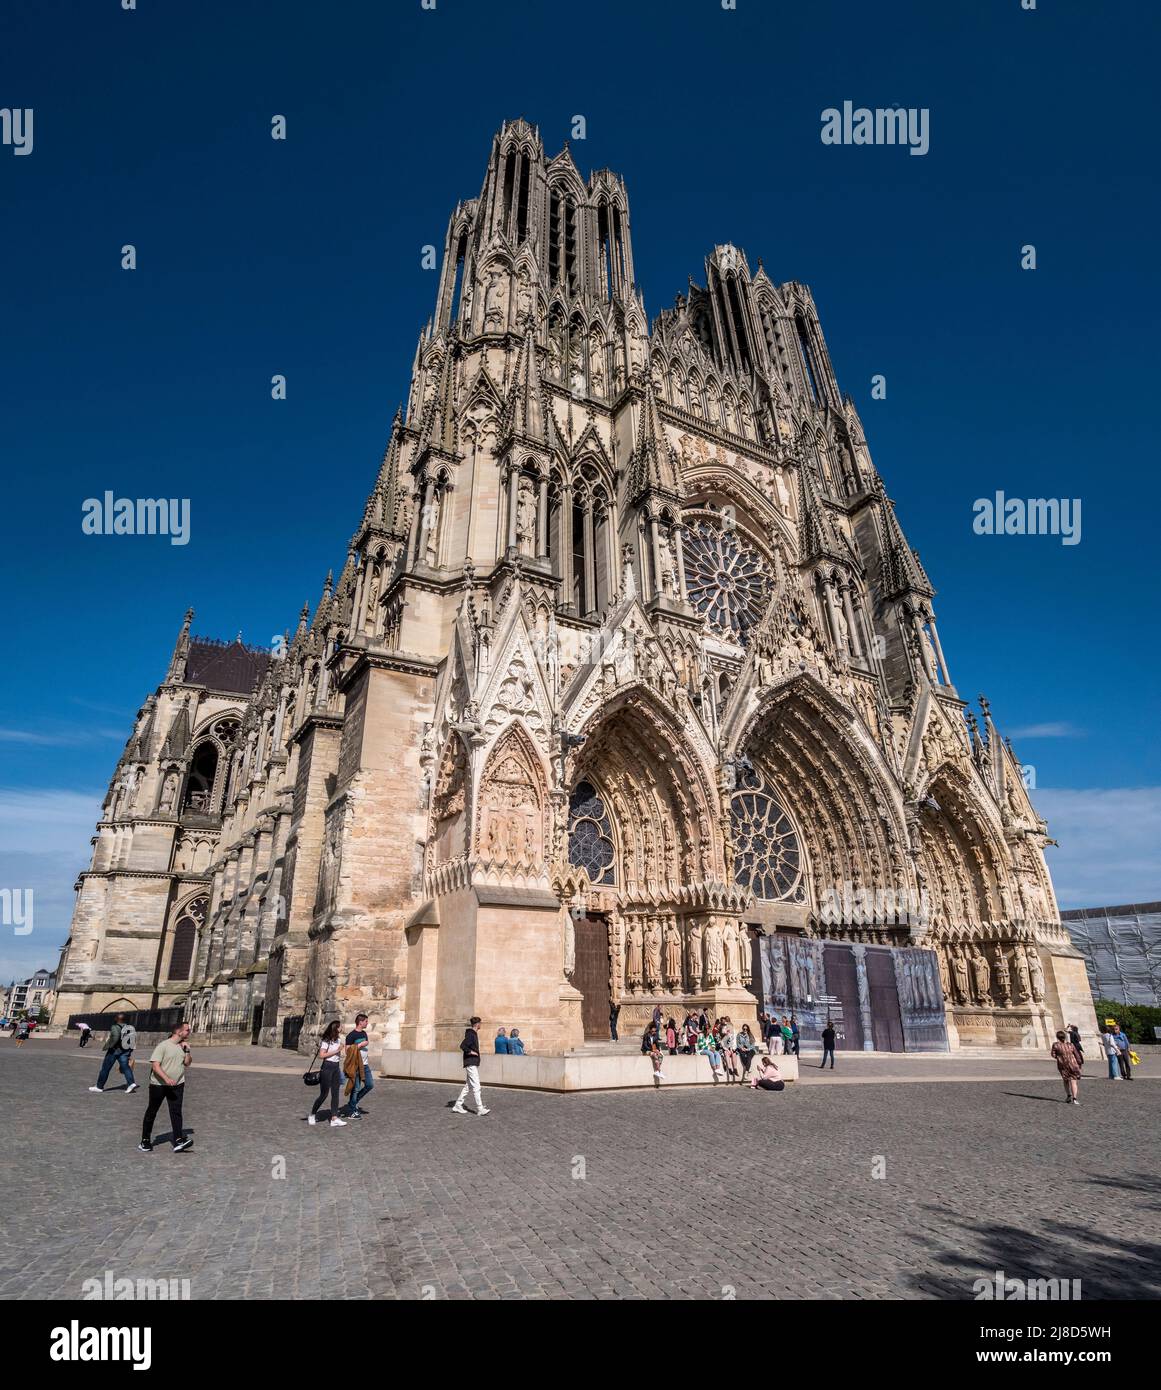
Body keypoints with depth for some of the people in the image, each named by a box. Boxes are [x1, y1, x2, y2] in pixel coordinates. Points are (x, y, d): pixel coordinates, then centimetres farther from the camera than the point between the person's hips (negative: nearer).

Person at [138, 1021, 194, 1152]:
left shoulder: (183, 1046, 7)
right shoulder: (163, 1046, -14)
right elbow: (155, 1065, -20)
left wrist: (187, 1051, -5)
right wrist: (166, 1079, -30)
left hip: (177, 1085, 4)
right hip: (159, 1084, -4)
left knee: (176, 1112, -6)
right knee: (152, 1112, 11)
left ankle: (179, 1141, -11)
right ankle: (145, 1141, 28)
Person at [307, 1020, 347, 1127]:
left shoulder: (339, 1040, 9)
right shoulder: (325, 1041, -12)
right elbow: (321, 1055, -21)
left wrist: (340, 1070, 17)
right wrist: (336, 1051, -19)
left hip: (336, 1067, 7)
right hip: (327, 1067, -6)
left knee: (335, 1093, 1)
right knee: (324, 1094, 1)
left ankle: (334, 1118, 1)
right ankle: (312, 1115, 22)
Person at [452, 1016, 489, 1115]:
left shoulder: (474, 1034, 15)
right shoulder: (470, 1034, -16)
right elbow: (462, 1046, -27)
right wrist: (471, 1052, -18)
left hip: (474, 1064, 10)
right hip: (471, 1063, -10)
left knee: (468, 1086, 13)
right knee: (476, 1087, -8)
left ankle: (457, 1106, 19)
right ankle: (480, 1109, -6)